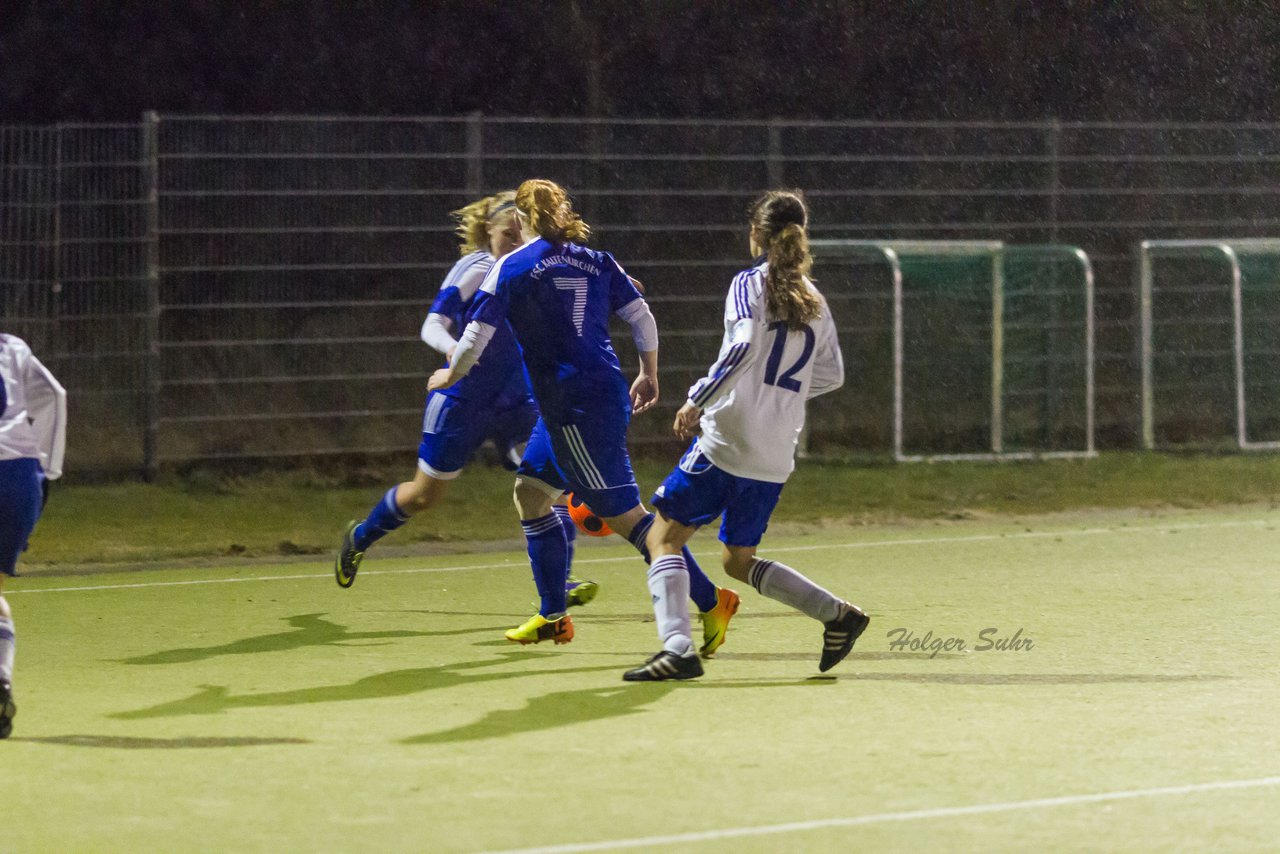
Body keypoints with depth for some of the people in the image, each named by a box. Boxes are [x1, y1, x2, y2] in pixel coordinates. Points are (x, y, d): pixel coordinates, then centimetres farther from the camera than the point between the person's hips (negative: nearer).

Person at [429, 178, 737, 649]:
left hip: (573, 409, -8)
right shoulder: (597, 262, 9)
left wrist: (451, 375, 12)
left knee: (623, 514, -6)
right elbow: (642, 318, 6)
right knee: (530, 488, 19)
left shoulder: (511, 267, -7)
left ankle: (710, 599, -10)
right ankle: (553, 615, 23)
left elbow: (478, 335, -7)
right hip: (607, 394, 8)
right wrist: (648, 375, 20)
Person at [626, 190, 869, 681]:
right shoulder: (815, 302, 13)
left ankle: (677, 649, -15)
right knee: (739, 561, 19)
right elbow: (832, 375, 19)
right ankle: (837, 615, 6)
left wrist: (698, 399, -17)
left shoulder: (750, 283, -5)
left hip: (727, 438, -7)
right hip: (776, 455, 7)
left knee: (664, 537, 1)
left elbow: (745, 345, -22)